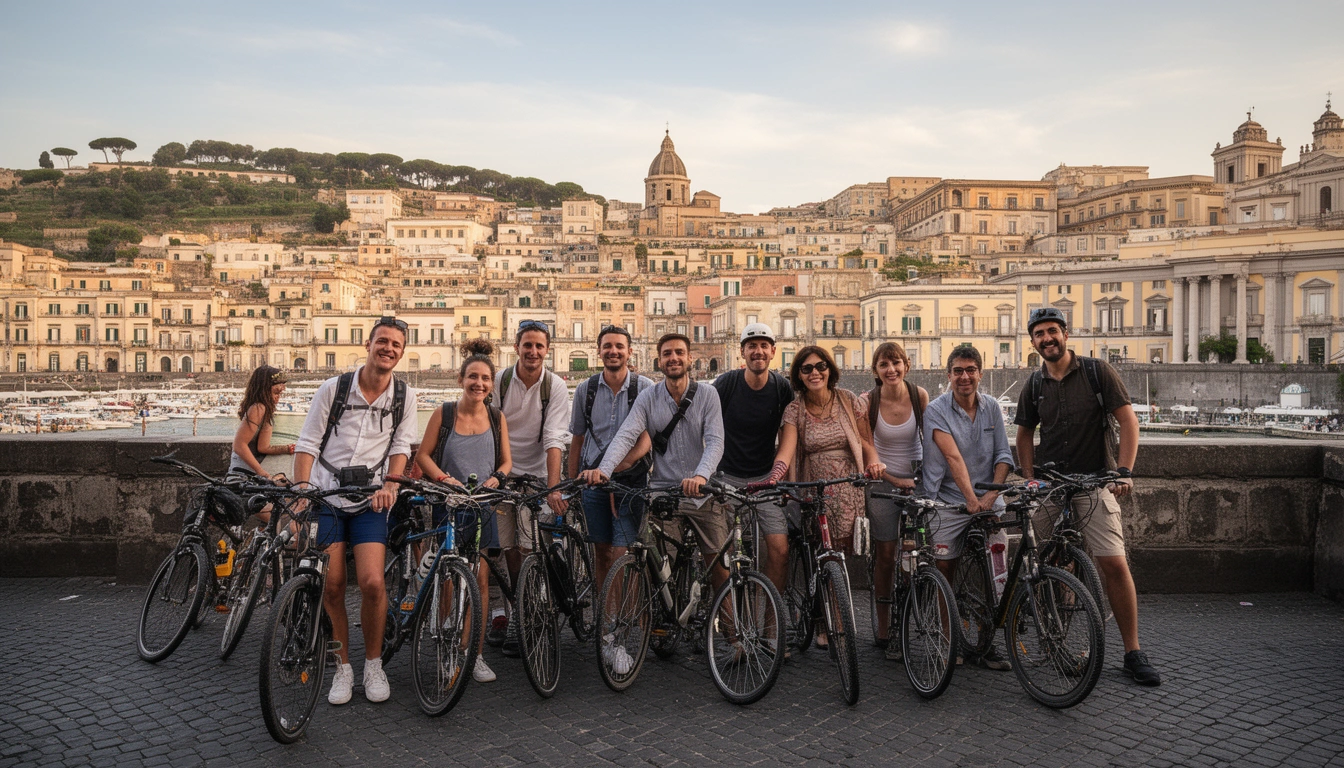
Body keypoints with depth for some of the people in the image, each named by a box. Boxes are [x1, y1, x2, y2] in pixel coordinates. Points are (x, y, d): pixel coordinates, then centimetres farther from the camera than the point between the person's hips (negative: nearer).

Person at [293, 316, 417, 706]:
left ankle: (373, 665, 7)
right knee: (331, 587, 0)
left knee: (372, 582, -13)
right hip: (326, 496, 0)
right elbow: (307, 444, 0)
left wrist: (390, 484, -10)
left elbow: (401, 447, 7)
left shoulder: (404, 396, 2)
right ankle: (343, 667, 16)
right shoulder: (334, 388, -2)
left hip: (370, 499, 0)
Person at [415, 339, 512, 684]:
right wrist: (444, 478, -14)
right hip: (449, 503, -2)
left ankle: (477, 654, 10)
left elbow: (506, 461, 11)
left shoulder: (497, 418, 5)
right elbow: (422, 455, 2)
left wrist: (496, 478, -10)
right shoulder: (444, 414, -1)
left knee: (480, 578, 1)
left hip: (484, 505, 2)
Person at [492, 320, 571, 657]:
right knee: (508, 546, 4)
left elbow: (554, 439, -15)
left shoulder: (556, 386, -8)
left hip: (536, 474, -1)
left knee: (529, 547, -9)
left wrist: (553, 488, -25)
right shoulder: (499, 380, -5)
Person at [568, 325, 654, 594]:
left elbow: (647, 437, -9)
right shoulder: (585, 389, 7)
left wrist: (620, 466, -22)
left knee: (621, 554, -9)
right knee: (601, 551, 9)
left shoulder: (645, 387, -2)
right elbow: (577, 439, 13)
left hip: (631, 480, -3)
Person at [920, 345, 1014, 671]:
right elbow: (953, 457, -17)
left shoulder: (992, 408, 8)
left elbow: (1003, 455, 5)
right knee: (944, 571, 0)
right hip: (948, 502, -3)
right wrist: (970, 498, -25)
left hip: (988, 502, 3)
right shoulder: (936, 410, -6)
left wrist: (992, 493, -11)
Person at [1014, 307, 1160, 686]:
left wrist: (1124, 471, -14)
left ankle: (1133, 652, -1)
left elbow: (1128, 420, -4)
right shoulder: (1034, 387, 9)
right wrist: (1030, 479, 7)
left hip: (1094, 484, -3)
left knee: (1114, 564, -12)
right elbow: (1024, 434, 19)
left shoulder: (1097, 372, -1)